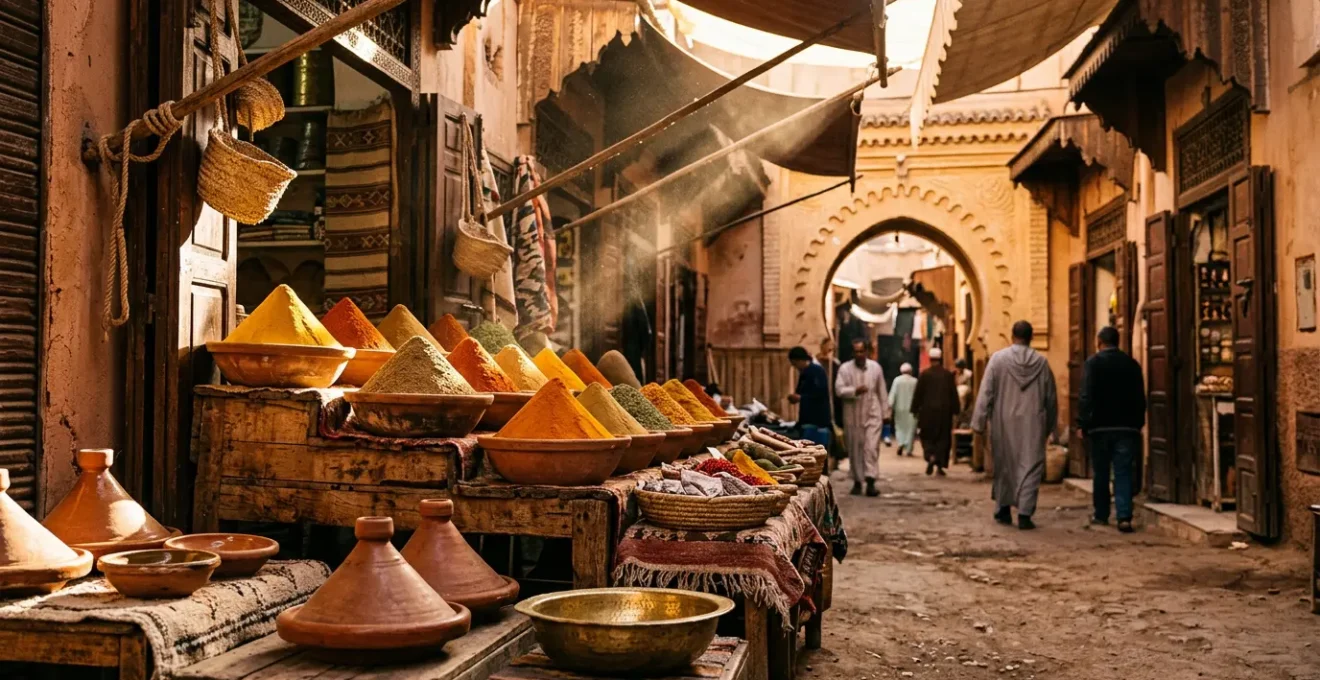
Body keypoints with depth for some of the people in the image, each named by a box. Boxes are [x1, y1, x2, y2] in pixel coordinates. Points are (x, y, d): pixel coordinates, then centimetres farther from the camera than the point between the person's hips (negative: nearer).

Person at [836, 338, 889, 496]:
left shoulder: (875, 367, 5)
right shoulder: (845, 368, -1)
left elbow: (882, 391, 10)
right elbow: (839, 389, -9)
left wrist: (884, 412, 10)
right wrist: (855, 391, -25)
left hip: (872, 414, 0)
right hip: (852, 415, 0)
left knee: (872, 448, -10)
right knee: (855, 450, 6)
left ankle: (870, 482, -13)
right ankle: (857, 482, 17)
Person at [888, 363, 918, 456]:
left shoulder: (897, 380, -5)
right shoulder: (915, 381, -3)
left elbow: (893, 393, -10)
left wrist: (890, 405, -12)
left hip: (900, 408, 0)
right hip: (911, 408, 0)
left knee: (900, 427, 13)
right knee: (910, 428, 5)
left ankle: (901, 443, -9)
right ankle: (909, 449, 2)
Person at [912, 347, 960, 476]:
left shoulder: (925, 374, -6)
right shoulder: (948, 375, -1)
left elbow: (918, 393, -4)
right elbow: (953, 394, 1)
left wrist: (915, 409, 4)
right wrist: (955, 410, 7)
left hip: (928, 411, -1)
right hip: (944, 411, 1)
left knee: (927, 437, 9)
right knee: (943, 438, 8)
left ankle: (930, 456, -16)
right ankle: (940, 465, 4)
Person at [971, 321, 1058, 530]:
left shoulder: (998, 358, -5)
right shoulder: (1041, 362, 1)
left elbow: (986, 393, -7)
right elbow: (1051, 398, 8)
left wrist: (979, 422, -2)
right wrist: (1049, 425, 20)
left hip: (1004, 422, 0)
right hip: (1033, 424, 0)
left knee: (1004, 465, 14)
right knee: (1030, 467, 2)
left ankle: (1004, 509, 23)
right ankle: (1025, 513, -6)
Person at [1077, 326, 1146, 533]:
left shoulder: (1092, 363, -5)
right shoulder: (1132, 364, 6)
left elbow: (1086, 397, -12)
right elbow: (1140, 398, 8)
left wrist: (1082, 424, -7)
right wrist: (1138, 424, 15)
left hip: (1100, 427, -2)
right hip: (1127, 427, 2)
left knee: (1101, 473, 10)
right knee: (1123, 473, 0)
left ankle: (1101, 514, 20)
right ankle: (1124, 517, -10)